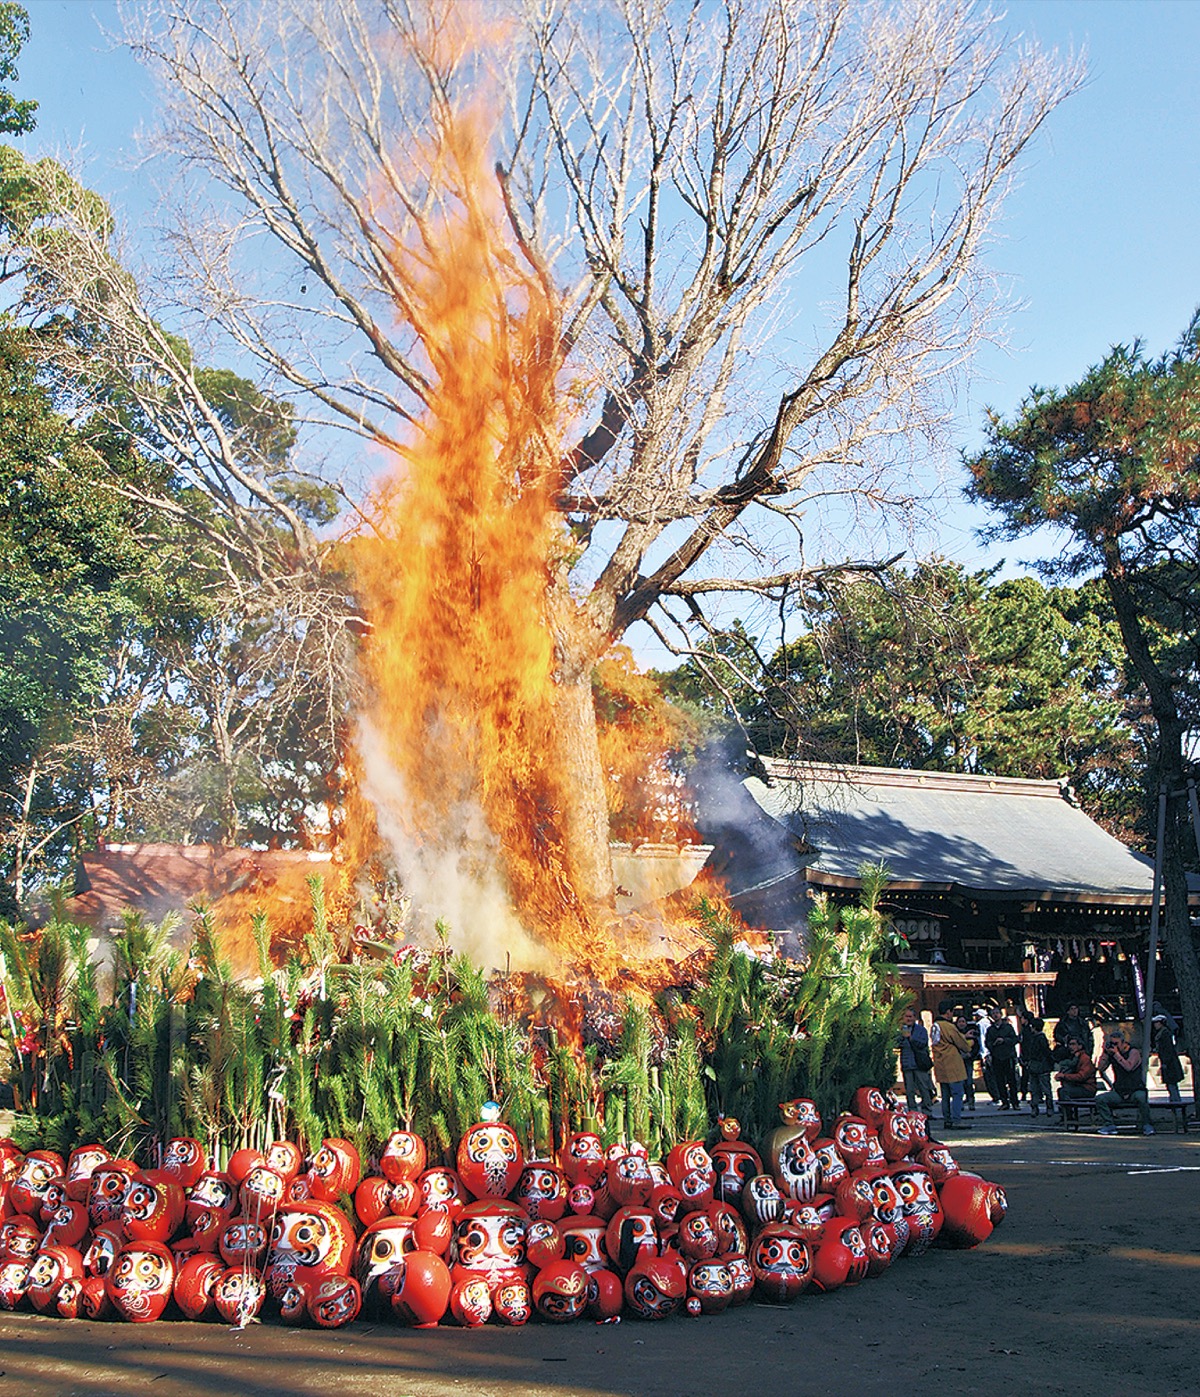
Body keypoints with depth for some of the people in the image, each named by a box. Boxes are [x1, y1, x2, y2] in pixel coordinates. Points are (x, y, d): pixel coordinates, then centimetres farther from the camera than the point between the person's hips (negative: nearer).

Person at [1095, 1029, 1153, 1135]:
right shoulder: (1111, 1054, 6)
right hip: (1119, 1092, 4)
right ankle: (1110, 1125, -15)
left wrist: (1117, 1054, -23)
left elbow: (1128, 1067, -25)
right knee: (1100, 1099, -16)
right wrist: (1105, 1051, -7)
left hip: (1136, 1090, -4)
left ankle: (1146, 1126, -21)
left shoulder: (1133, 1052, -7)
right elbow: (1100, 1068, -3)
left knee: (1141, 1097, -37)